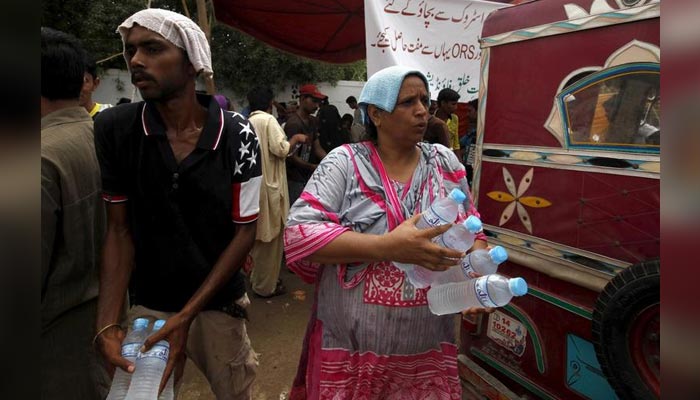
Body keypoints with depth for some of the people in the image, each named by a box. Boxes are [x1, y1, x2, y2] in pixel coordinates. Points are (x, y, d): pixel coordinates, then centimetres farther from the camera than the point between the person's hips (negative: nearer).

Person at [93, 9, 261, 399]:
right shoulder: (113, 129, -11)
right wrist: (107, 322, -15)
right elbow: (120, 229, -5)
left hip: (219, 303, 0)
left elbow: (245, 231, -11)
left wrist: (187, 314, -15)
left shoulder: (237, 135, -15)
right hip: (147, 305, 1)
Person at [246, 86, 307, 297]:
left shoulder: (248, 122, 12)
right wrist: (295, 139, -3)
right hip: (268, 185, -9)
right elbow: (280, 149, -20)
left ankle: (257, 277, 32)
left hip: (255, 184, 9)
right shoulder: (268, 119, -12)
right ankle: (266, 285, 11)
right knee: (269, 236, 1)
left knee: (259, 234, 19)